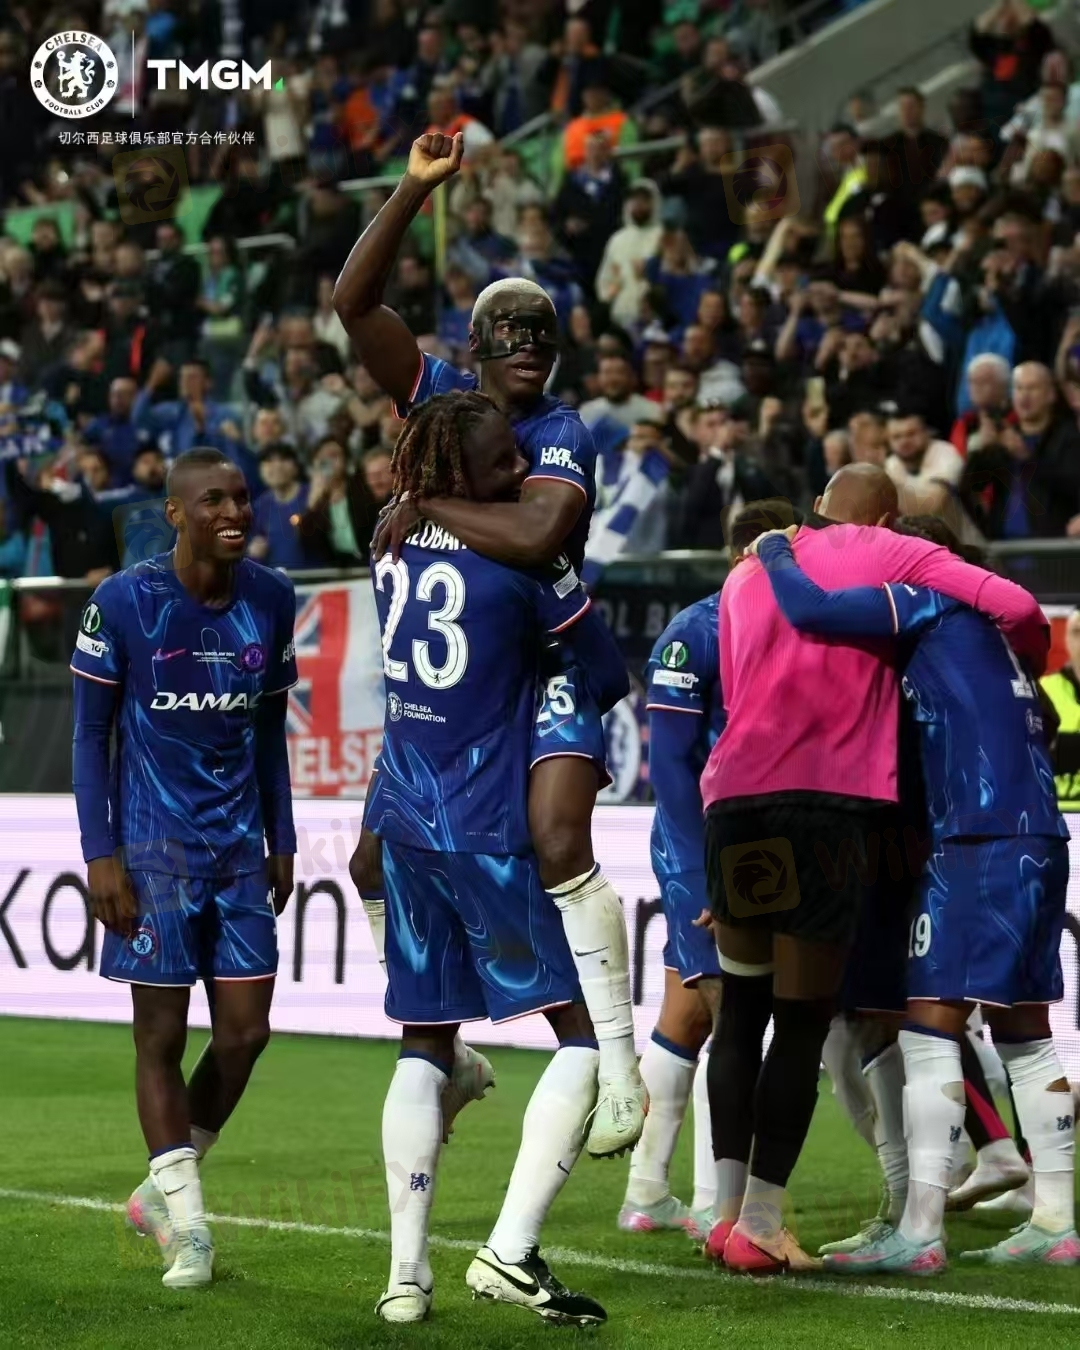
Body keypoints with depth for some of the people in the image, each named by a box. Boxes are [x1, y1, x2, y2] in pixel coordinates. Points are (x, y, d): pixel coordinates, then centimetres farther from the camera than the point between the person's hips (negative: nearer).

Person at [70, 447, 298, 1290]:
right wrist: (100, 855, -10)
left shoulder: (272, 600, 3)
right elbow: (91, 732, -4)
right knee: (162, 1031, -1)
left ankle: (163, 1190, 21)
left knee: (246, 1030, 2)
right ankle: (187, 1224, 7)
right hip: (155, 844, -4)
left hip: (241, 843, 4)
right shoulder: (123, 603, -10)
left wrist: (282, 841, 12)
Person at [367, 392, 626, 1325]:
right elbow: (611, 679, -3)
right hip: (489, 834, -7)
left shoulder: (393, 545, 4)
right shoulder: (527, 560, -13)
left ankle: (406, 1270, 7)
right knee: (585, 1032, -1)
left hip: (404, 824, 7)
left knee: (426, 1043, 14)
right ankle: (511, 1250, -12)